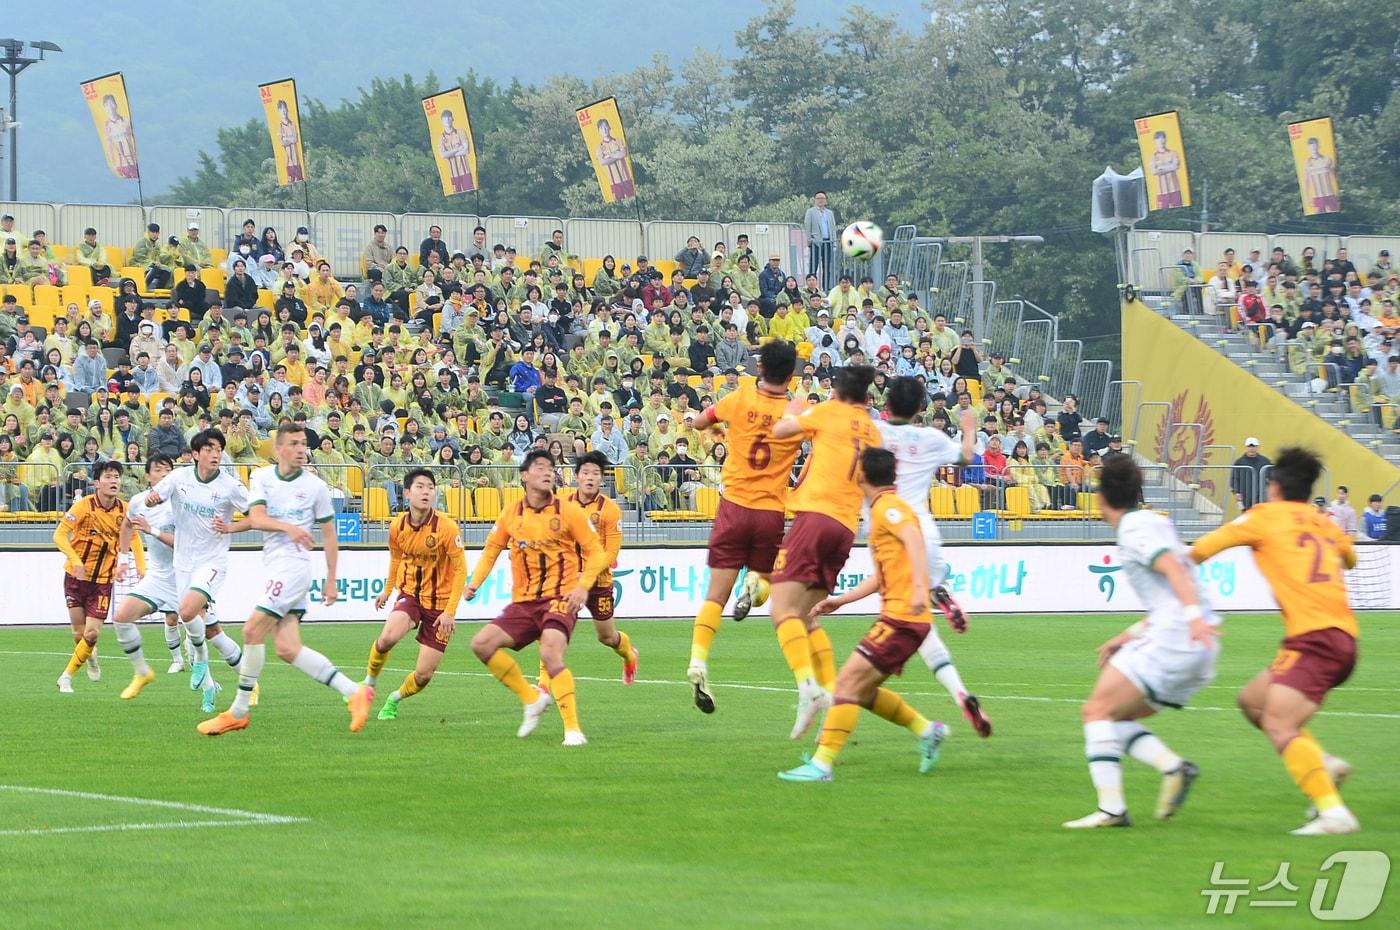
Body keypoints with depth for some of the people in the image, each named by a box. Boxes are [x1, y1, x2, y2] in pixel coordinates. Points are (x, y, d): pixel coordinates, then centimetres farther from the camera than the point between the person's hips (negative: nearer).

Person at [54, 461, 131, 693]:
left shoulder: (124, 510, -4)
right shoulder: (83, 506, -14)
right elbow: (59, 535, -16)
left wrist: (142, 567, 5)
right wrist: (75, 559, -31)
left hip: (103, 580, 2)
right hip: (76, 576, -2)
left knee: (92, 633, -9)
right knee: (79, 633, -1)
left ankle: (67, 677, 8)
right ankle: (90, 657, 33)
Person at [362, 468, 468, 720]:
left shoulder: (446, 528, -18)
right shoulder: (397, 526, -5)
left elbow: (460, 570, -14)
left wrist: (450, 612, -19)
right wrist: (388, 590, 22)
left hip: (439, 603, -2)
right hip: (410, 594, 2)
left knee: (424, 675, -4)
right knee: (388, 637, -29)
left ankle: (395, 699, 29)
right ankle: (369, 682, -1)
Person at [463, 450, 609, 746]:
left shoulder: (567, 511, -4)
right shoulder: (511, 515, 6)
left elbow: (596, 551, -3)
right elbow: (492, 549, 20)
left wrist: (583, 586, -18)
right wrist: (475, 582, 7)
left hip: (560, 598, -5)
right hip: (523, 601, 5)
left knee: (550, 654, -27)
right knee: (481, 643, -8)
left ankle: (573, 729, -20)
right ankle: (532, 699, 6)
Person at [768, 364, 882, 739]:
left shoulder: (829, 412, 3)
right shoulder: (872, 431, 19)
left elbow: (780, 430, 10)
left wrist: (794, 411, 31)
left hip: (815, 514, -7)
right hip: (847, 527, 7)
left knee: (784, 609, -13)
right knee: (805, 616, 17)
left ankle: (808, 687, -31)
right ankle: (832, 690, 7)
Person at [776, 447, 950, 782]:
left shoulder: (888, 507, -8)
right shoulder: (882, 509, 22)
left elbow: (913, 539, -29)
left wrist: (919, 586, -41)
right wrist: (839, 600, 25)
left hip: (902, 617, -10)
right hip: (897, 617, 10)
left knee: (849, 681, -12)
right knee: (862, 690, 14)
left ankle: (822, 764, -15)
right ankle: (926, 730, 17)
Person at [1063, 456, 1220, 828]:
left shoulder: (1135, 528, -6)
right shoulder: (1155, 522, 24)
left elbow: (1173, 567, -23)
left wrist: (1193, 615, -36)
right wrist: (1129, 637, 30)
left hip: (1173, 639, -9)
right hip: (1196, 649, 9)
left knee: (1097, 711, -7)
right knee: (1114, 718, 13)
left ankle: (1111, 807, -17)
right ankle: (1173, 766, -8)